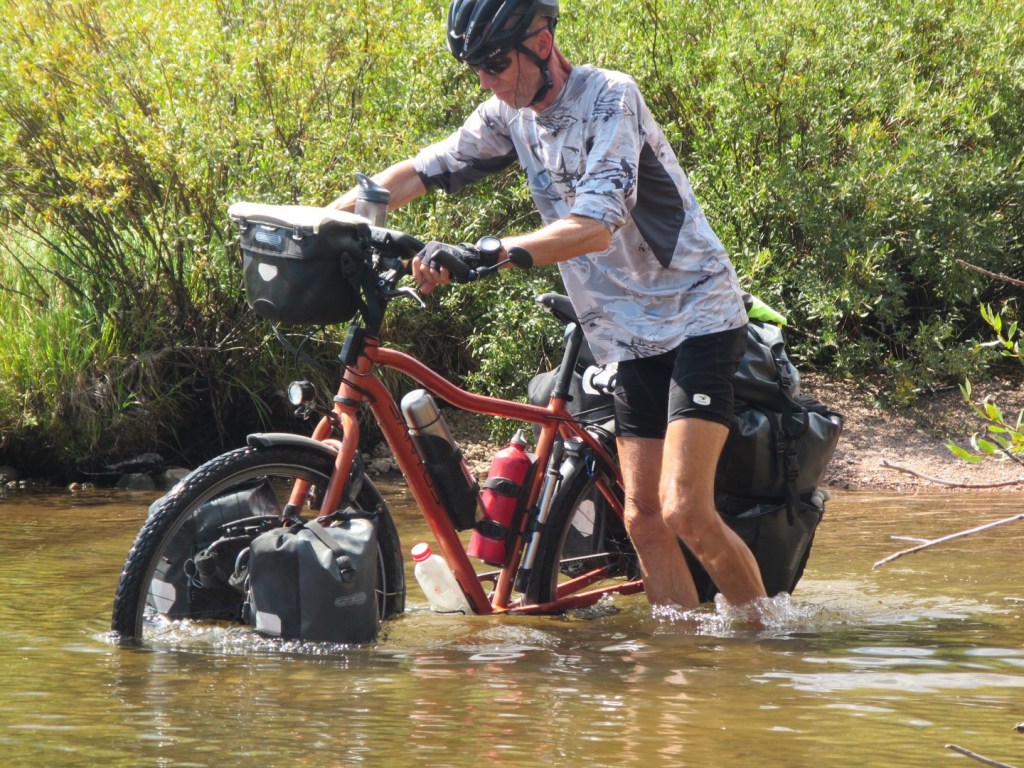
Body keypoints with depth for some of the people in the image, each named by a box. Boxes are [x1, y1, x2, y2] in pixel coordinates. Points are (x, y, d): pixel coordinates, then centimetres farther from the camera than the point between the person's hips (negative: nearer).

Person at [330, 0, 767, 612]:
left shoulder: (609, 98, -20)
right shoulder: (512, 115, 3)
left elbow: (595, 227, -32)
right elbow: (420, 173, 10)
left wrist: (488, 255, -45)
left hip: (697, 317, -8)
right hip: (630, 338, 8)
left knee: (685, 514, -17)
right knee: (644, 521, 2)